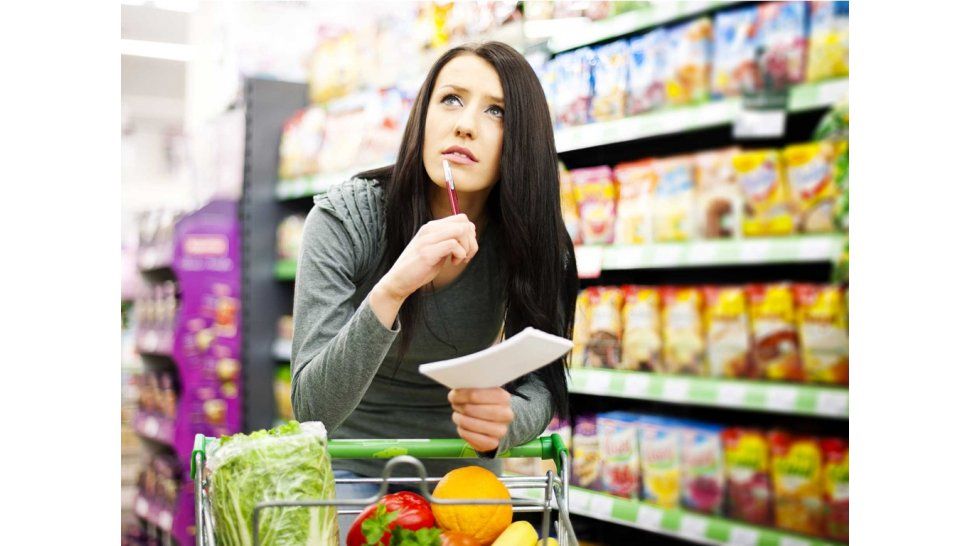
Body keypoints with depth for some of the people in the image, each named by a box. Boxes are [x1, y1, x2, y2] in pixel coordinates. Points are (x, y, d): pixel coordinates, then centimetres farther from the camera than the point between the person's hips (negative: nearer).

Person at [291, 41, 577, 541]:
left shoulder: (532, 242, -15)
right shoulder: (343, 218, -22)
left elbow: (539, 382, -8)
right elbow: (312, 409, -27)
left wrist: (507, 421, -32)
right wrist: (390, 291, -42)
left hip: (464, 468, 2)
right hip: (355, 466, -2)